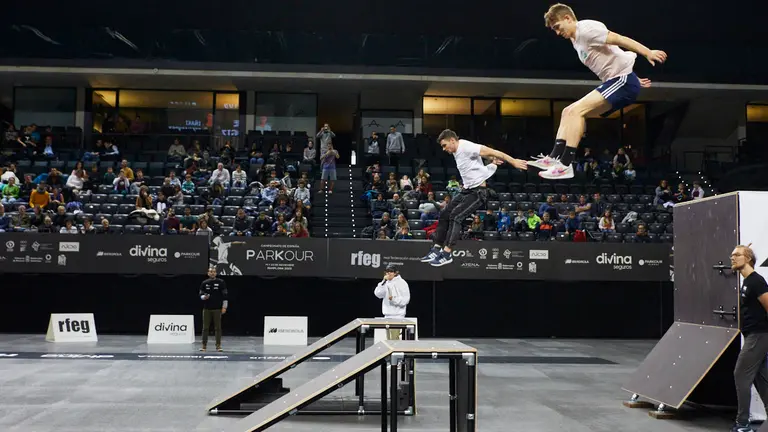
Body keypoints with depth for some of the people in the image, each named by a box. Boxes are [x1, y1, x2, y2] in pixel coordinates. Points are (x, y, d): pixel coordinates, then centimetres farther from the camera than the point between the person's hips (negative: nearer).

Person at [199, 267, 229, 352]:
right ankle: (204, 345, 9)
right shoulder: (204, 283, 5)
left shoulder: (221, 282, -2)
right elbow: (201, 294, 8)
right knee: (205, 328, 3)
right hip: (206, 309, 2)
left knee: (218, 327, 0)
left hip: (217, 309, -2)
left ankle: (218, 346, 5)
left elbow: (225, 295, -3)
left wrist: (224, 307, -8)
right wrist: (204, 297, -16)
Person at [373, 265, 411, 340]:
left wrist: (394, 299, -21)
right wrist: (383, 282, -7)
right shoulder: (386, 283, 14)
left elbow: (406, 299, -7)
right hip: (387, 315, 7)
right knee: (389, 339, 9)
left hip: (397, 315, -7)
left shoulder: (401, 283, -5)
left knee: (394, 339, -13)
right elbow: (378, 294, 2)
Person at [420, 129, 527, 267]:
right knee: (444, 214, 4)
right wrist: (493, 163, 10)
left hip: (478, 191, -9)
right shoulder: (456, 152, 10)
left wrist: (513, 162, -20)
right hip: (467, 190, 9)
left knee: (455, 216, -20)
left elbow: (492, 152, -19)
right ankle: (436, 250, 10)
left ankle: (447, 254, -17)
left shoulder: (467, 147, -18)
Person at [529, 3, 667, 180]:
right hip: (615, 81, 10)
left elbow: (619, 39, -19)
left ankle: (565, 165, -23)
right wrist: (634, 79, 25)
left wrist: (648, 53, -28)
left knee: (577, 110, -19)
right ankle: (554, 157, 0)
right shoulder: (576, 40, 19)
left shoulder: (586, 28, -10)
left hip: (623, 80, -10)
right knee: (568, 112, 7)